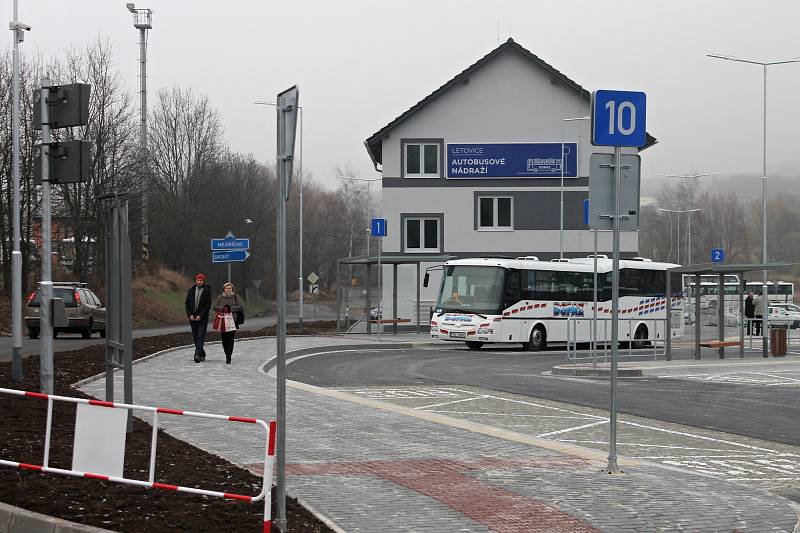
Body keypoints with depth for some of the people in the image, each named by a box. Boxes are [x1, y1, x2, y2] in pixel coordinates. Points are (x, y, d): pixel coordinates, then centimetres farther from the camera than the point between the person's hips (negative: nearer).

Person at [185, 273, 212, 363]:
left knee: (200, 337, -12)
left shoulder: (207, 291, -3)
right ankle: (202, 354, 21)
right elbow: (187, 303, 8)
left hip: (202, 318, -4)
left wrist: (200, 315, -14)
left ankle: (197, 355, -19)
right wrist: (190, 314, -4)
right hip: (192, 317, 4)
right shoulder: (191, 290, 9)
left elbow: (208, 305, -7)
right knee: (195, 337, 9)